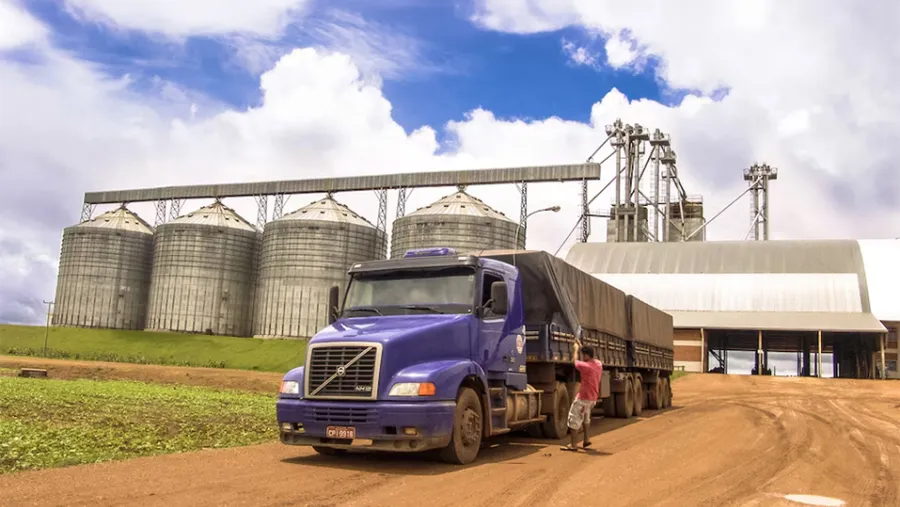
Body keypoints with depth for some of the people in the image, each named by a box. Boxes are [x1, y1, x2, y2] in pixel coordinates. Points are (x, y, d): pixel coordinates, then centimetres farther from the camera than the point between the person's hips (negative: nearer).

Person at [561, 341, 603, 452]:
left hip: (583, 398, -8)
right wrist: (581, 347, 24)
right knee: (585, 417, 27)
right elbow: (590, 358, 20)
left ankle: (572, 444, -1)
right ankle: (586, 440, 31)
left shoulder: (585, 366, -24)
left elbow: (575, 361, -3)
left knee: (574, 420, -2)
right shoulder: (598, 364, -1)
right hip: (593, 398, 8)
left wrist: (576, 349, 12)